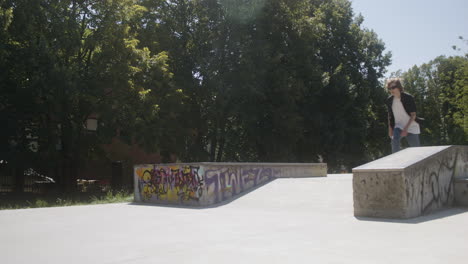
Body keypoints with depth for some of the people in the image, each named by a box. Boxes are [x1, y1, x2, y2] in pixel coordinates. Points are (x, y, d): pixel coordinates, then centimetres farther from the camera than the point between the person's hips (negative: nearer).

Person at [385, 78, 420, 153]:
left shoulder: (408, 97, -15)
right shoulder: (389, 100, -2)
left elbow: (413, 115, -14)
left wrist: (406, 128, -22)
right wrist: (390, 128, 3)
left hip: (411, 127, -2)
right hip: (398, 126, 3)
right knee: (394, 141, -26)